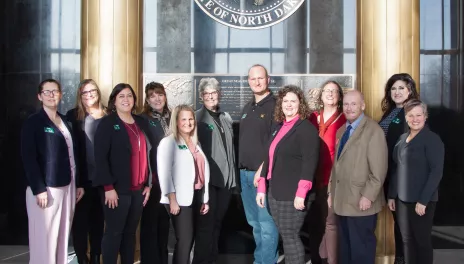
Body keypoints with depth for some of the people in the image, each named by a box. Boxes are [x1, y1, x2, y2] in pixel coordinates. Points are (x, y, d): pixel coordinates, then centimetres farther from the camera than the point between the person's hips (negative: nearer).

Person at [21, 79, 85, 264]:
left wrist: (79, 184, 11)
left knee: (62, 236, 10)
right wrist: (39, 189, -17)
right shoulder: (32, 122, -4)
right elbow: (28, 158, -11)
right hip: (45, 188, -5)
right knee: (44, 239, -1)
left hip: (67, 187, 6)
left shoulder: (65, 122, 14)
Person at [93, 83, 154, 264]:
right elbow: (100, 157, -11)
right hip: (117, 189, -5)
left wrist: (148, 183, 10)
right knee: (114, 233, 3)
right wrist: (108, 187, -17)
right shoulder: (107, 123, -5)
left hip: (138, 189, 5)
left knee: (130, 232, 13)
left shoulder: (142, 123, 12)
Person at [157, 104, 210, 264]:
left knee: (195, 238, 10)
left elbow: (203, 170, 16)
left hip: (198, 197, 7)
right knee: (184, 240, -8)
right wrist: (172, 199, -19)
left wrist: (205, 199, 12)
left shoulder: (196, 143, 18)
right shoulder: (168, 142, -3)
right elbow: (164, 172, -12)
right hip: (181, 199, -6)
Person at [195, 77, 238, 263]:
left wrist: (233, 174, 14)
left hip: (226, 177, 5)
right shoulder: (197, 117, -3)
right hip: (208, 177, -5)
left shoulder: (226, 117, 14)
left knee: (218, 220, 15)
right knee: (207, 222, -1)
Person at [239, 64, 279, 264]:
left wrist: (263, 169, -17)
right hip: (245, 173, 8)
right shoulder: (247, 109, 17)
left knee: (267, 223, -4)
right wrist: (242, 168, 13)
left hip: (263, 173, -7)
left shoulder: (275, 105, -7)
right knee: (254, 222, 16)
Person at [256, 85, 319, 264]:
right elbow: (269, 159, 17)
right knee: (285, 236, 13)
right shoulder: (280, 127, 15)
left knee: (290, 236, -2)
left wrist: (301, 193, -23)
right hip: (276, 193, 7)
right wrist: (262, 188, 14)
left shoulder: (306, 128, -8)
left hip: (293, 195, -7)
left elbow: (310, 162, -17)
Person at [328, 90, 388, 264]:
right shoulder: (341, 131, 15)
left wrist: (368, 196, -19)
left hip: (361, 202, -6)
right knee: (344, 247, 14)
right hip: (342, 200, 7)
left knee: (361, 248, 6)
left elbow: (379, 169, -15)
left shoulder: (373, 130, -10)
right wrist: (331, 192, 13)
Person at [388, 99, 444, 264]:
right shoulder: (403, 138, 10)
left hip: (421, 201, -6)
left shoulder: (432, 139, -10)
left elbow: (436, 172, -15)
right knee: (407, 240, 12)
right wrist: (391, 195, 8)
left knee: (422, 240, 7)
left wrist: (423, 200, -18)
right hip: (402, 199, 6)